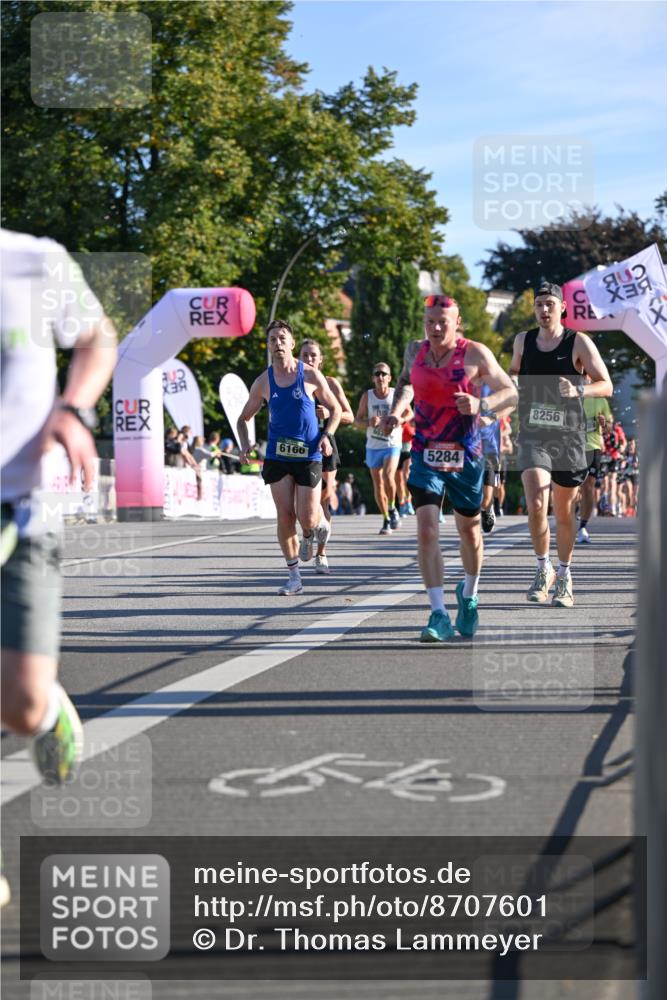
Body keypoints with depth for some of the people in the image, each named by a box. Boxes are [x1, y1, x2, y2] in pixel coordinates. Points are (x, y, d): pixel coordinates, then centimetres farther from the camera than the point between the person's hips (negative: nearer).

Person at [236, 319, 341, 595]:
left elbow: (335, 409, 8)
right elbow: (243, 418, 13)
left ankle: (309, 535, 32)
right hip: (277, 456, 1)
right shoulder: (263, 382, 2)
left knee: (307, 519, -7)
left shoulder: (310, 375, -3)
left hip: (309, 456, -1)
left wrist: (327, 435, -8)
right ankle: (294, 576, 5)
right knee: (285, 516, -5)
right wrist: (245, 445, -5)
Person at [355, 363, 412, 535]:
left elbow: (409, 413, 11)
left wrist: (401, 419, -10)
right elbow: (357, 420, 3)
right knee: (378, 485, 6)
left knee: (388, 477, -24)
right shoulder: (367, 396, -1)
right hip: (373, 446, 2)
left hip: (393, 445, -2)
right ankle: (386, 520, 19)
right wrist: (369, 422, -18)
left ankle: (392, 508, 0)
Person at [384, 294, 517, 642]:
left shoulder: (475, 354, -8)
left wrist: (481, 405, -23)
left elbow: (510, 393, -5)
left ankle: (469, 594, 41)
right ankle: (439, 615, -15)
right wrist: (397, 409, 7)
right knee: (427, 530, -14)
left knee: (469, 529, 13)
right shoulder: (414, 351, 3)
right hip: (425, 454, 1)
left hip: (466, 456, -1)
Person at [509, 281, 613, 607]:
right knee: (536, 505, -18)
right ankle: (543, 569, 2)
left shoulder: (579, 342, -3)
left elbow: (606, 385, -5)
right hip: (533, 437, 1)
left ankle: (564, 577, 25)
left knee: (564, 513, 8)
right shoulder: (523, 340, 6)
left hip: (569, 438, -1)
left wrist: (578, 390, -24)